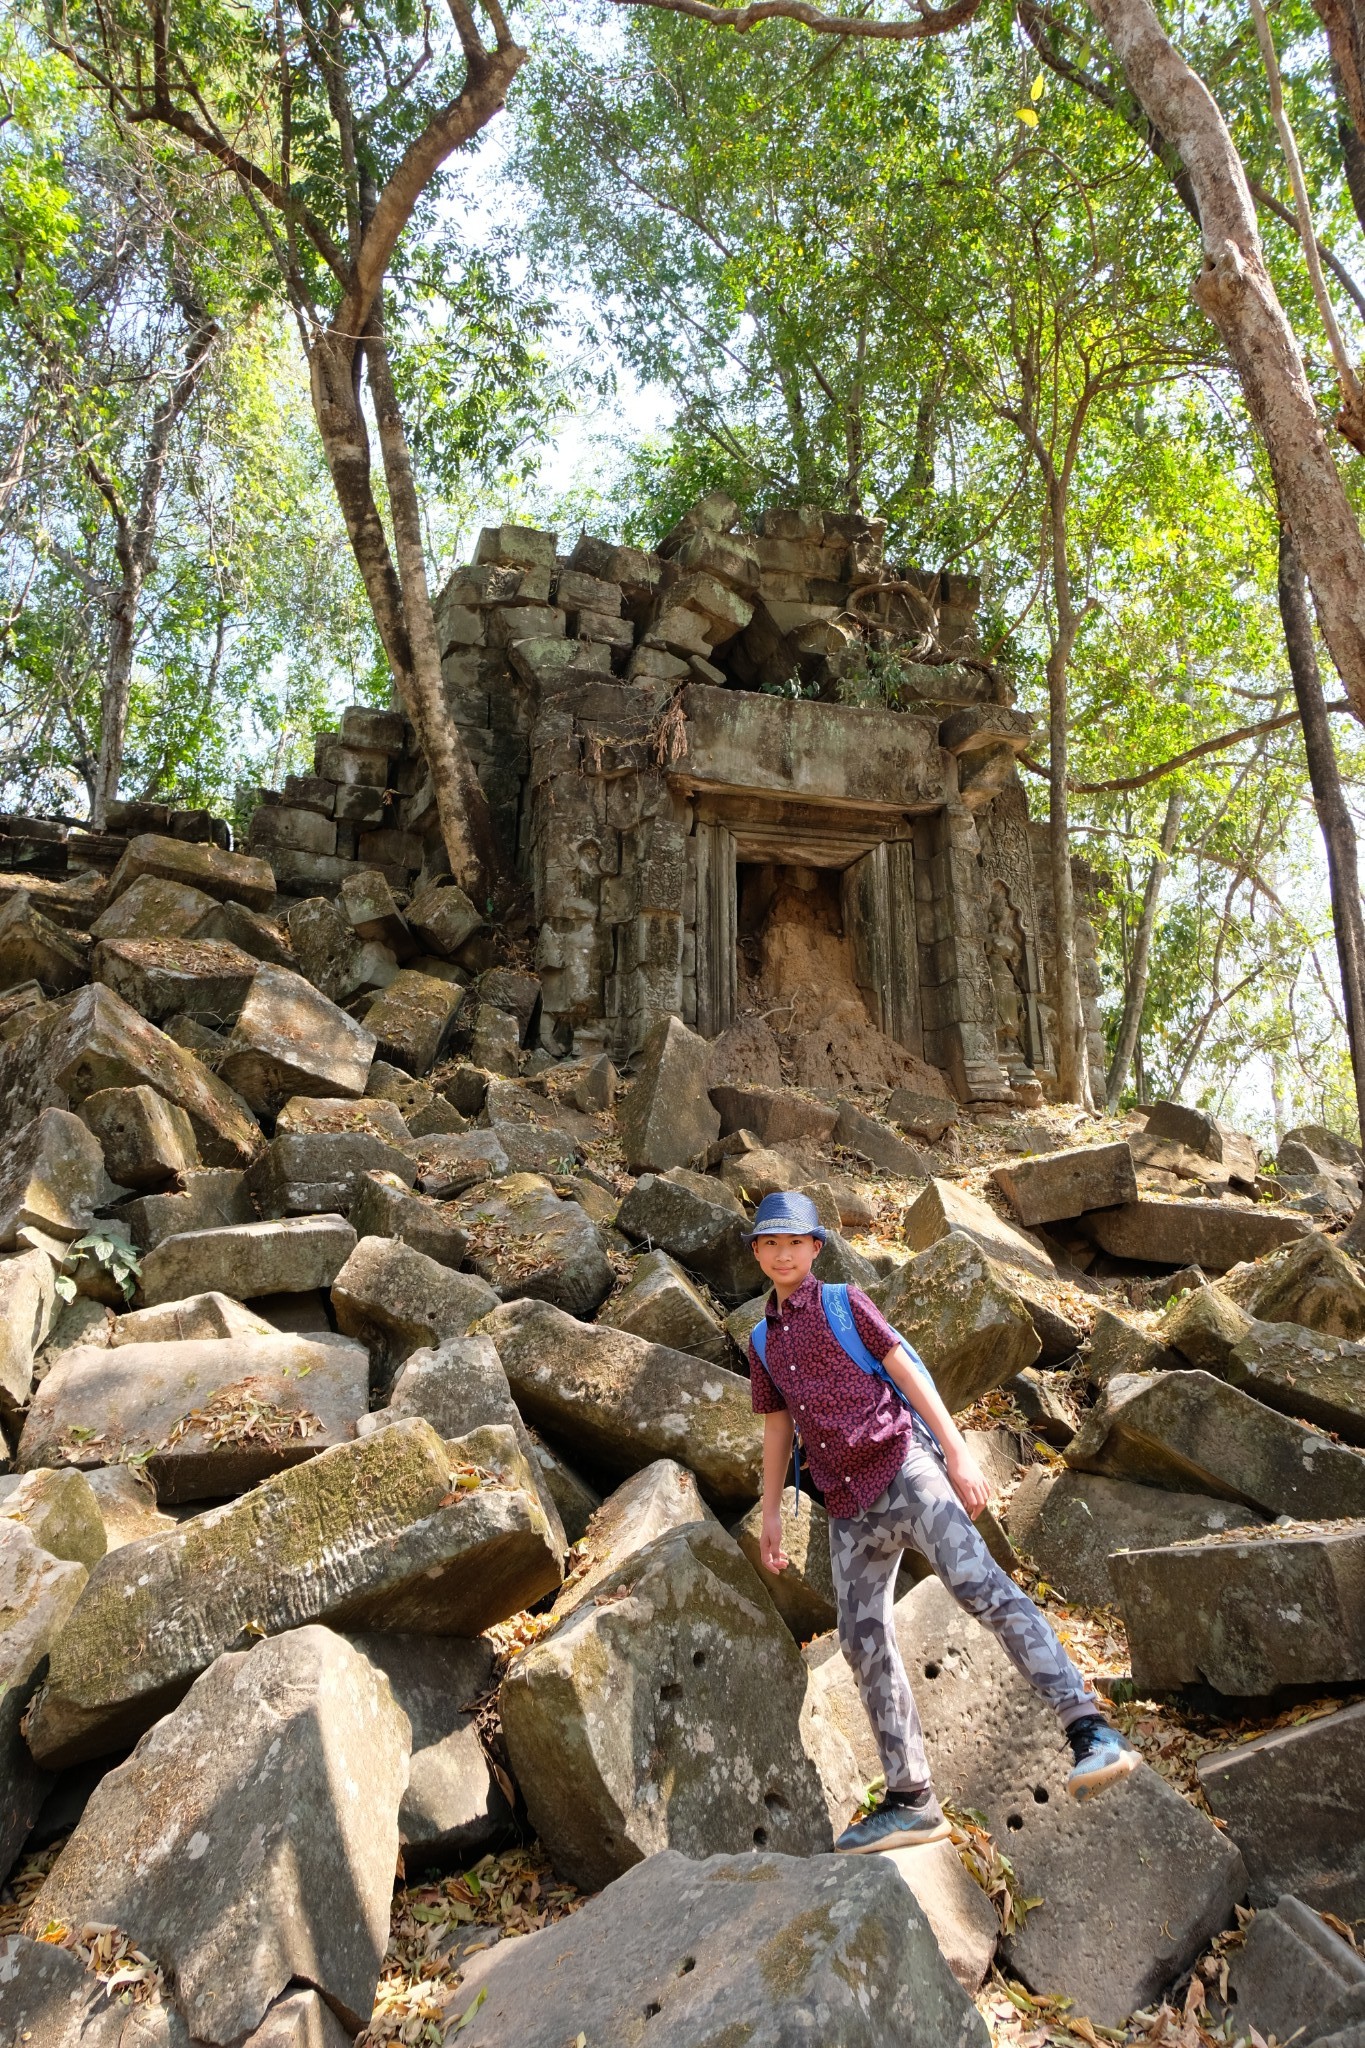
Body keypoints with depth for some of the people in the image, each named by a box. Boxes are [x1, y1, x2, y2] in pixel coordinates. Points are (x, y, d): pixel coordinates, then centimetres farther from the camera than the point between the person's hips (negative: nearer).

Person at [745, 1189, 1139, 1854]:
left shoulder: (844, 1304, 4)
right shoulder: (762, 1341, 18)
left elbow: (907, 1372, -1)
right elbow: (777, 1429, 22)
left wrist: (958, 1452, -8)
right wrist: (770, 1514, 17)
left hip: (901, 1464, -6)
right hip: (848, 1505, 6)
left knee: (978, 1584, -23)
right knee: (864, 1642, 3)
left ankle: (1090, 1731, -28)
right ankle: (909, 1801, 11)